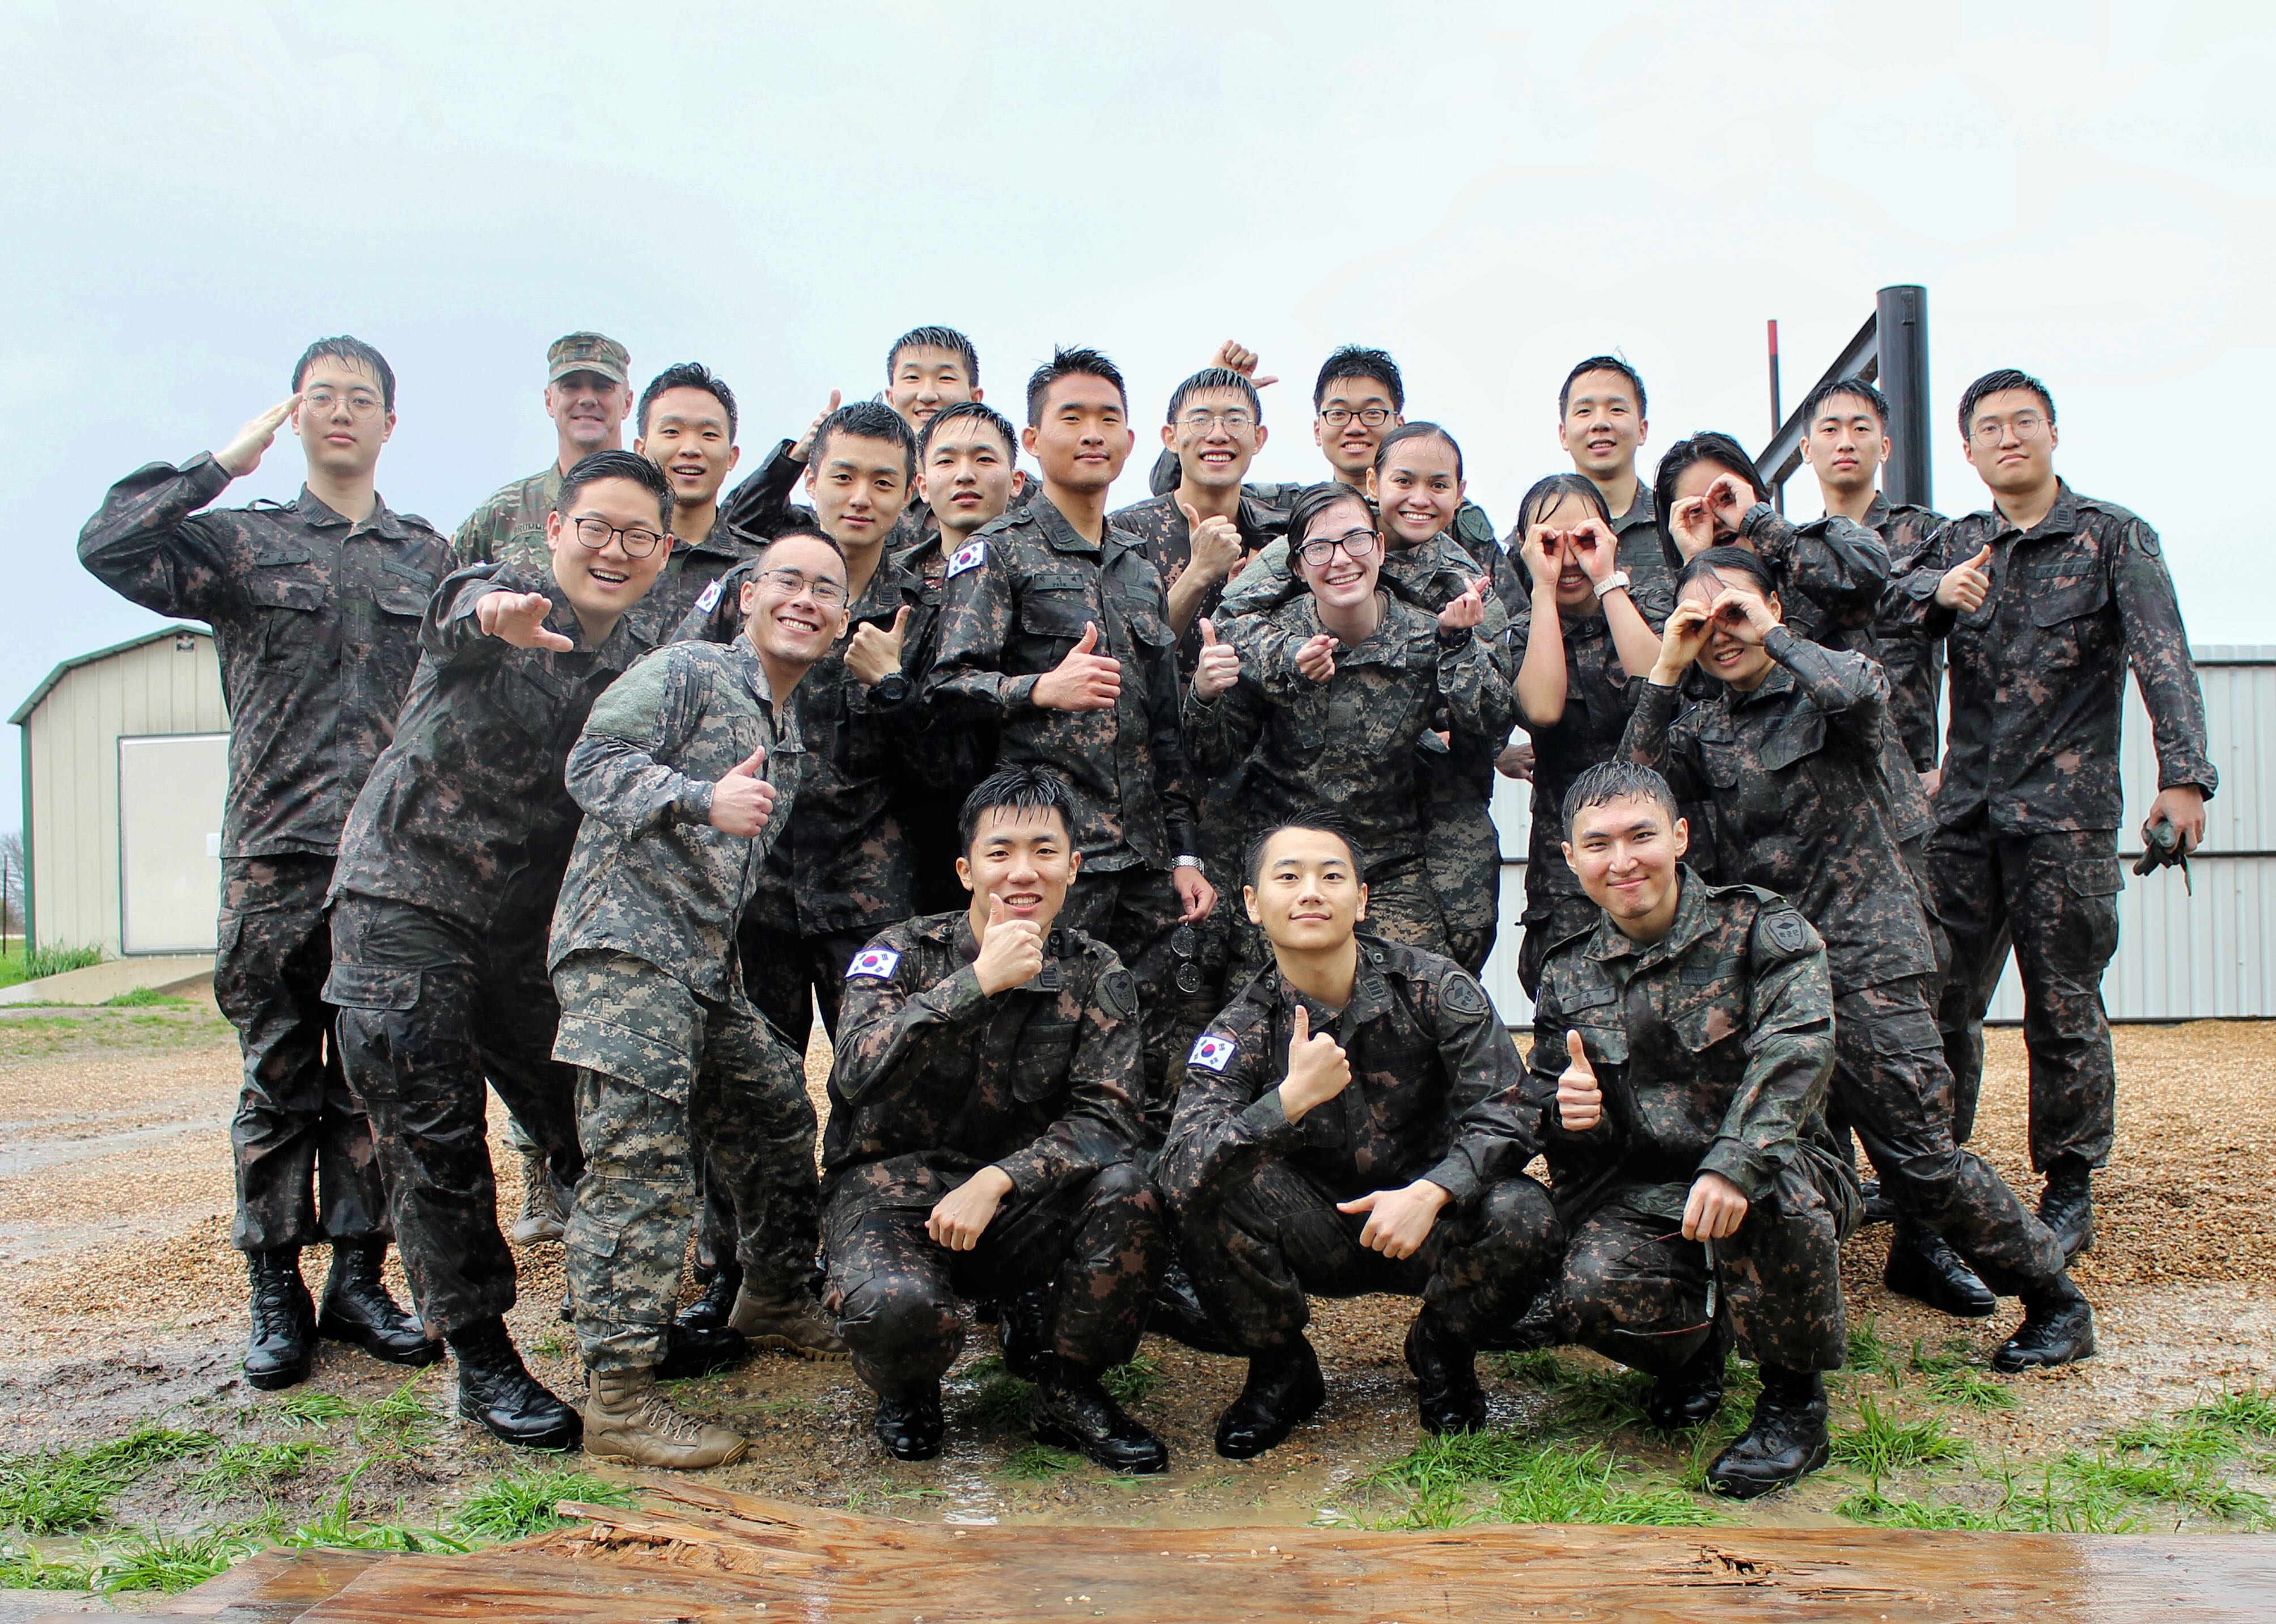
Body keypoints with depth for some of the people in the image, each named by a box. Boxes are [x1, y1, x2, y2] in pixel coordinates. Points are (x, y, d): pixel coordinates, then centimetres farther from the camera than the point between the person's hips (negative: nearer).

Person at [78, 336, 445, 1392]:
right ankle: (277, 1295, 12)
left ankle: (358, 1282, 14)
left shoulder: (432, 559, 16)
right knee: (280, 1082, 3)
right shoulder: (244, 542, 10)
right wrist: (223, 463, -1)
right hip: (276, 852, -1)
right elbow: (109, 546, -7)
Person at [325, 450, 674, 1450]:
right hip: (406, 904, -4)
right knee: (434, 1141, -4)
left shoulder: (640, 669, 8)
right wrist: (492, 621, -59)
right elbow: (459, 627, -33)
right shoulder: (494, 594, -8)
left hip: (531, 920, 5)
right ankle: (482, 1363, 7)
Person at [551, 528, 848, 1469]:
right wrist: (702, 800, -30)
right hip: (626, 943, -9)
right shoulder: (689, 672, -4)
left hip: (707, 965, 9)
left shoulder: (789, 733, 22)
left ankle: (776, 1301, 36)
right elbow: (594, 763, -16)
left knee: (777, 1115, 15)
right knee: (641, 1163, -12)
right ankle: (619, 1398, -9)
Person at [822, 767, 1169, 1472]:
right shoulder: (902, 952, -6)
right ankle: (907, 1390, 6)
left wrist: (996, 1182, -26)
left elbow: (1105, 1118, -12)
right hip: (894, 1185, -2)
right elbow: (858, 1071, -24)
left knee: (1125, 1194, -28)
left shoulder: (1096, 975, -1)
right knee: (894, 1304, -34)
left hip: (1017, 1204, 2)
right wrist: (979, 980, -30)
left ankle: (1069, 1390, -3)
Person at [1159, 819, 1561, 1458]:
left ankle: (1442, 1351, 5)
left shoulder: (1435, 987, -11)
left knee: (1523, 1219, -30)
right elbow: (1179, 1167, -25)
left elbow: (1504, 1116, -15)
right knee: (1208, 1193, -27)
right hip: (1316, 1237, 0)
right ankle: (1281, 1369, 1)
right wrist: (1292, 1098, -40)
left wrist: (1429, 1193, -33)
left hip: (1426, 1219, 0)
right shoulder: (1242, 1030, -12)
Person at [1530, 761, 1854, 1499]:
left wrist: (1734, 1163, -40)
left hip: (1782, 1176, -2)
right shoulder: (1567, 979, 8)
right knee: (1592, 1294, -29)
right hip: (1640, 1196, 3)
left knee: (1768, 1184, -38)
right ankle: (1698, 1340, 10)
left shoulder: (1760, 927, -5)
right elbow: (1554, 1117, 14)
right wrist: (1569, 1115, -12)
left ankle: (1796, 1399, -10)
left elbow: (1796, 1049, -23)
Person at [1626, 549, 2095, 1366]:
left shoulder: (1822, 694, 0)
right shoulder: (1703, 729, 14)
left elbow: (1860, 692, -24)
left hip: (1868, 959, -6)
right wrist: (1666, 671, -6)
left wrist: (1768, 633, -11)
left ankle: (2055, 1298, 10)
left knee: (1918, 1152, -7)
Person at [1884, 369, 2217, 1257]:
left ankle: (2069, 1192, 14)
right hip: (1965, 809, 4)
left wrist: (2184, 775, -24)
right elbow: (1890, 609, -2)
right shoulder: (1957, 544, 14)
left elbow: (2162, 656, -10)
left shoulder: (2113, 537, 1)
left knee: (2064, 1008, 1)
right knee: (1941, 997, 6)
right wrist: (1937, 589, -25)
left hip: (2068, 809, -3)